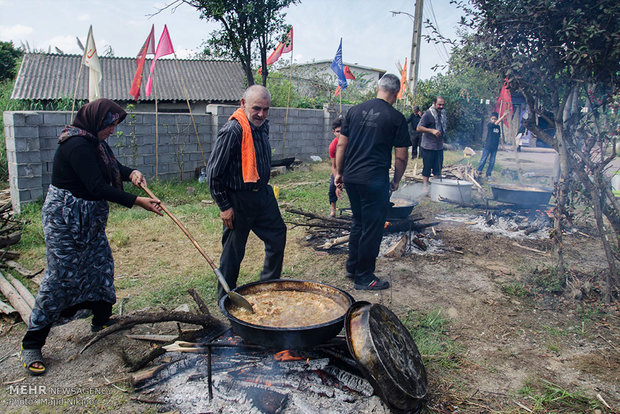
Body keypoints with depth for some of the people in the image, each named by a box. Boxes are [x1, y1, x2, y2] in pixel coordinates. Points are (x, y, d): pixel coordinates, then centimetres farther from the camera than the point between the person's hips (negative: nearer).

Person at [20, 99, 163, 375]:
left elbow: (114, 167, 17)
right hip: (64, 221, -10)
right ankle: (31, 345, 10)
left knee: (101, 267, 13)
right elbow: (97, 187, -27)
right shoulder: (76, 145, -22)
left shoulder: (96, 143, 9)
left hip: (90, 223, 10)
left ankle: (101, 319, 31)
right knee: (60, 277, -4)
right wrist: (137, 202, -25)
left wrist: (132, 173, -7)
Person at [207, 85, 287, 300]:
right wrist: (224, 206, -15)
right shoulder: (232, 131, -20)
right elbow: (213, 172, -18)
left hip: (263, 194, 8)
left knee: (278, 235, 14)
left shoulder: (262, 125, 6)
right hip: (239, 199, -8)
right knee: (233, 250, 4)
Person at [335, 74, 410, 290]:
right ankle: (364, 278, 15)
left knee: (358, 223, 21)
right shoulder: (396, 118, -4)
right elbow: (401, 156, -4)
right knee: (372, 229, 5)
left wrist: (339, 172, 17)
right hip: (375, 180, -6)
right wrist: (396, 181, 10)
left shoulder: (355, 110, 9)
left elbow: (341, 144, 10)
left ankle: (352, 268, 30)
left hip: (351, 177, 6)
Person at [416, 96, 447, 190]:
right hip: (428, 147, -6)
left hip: (439, 146, 6)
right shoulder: (428, 114, -11)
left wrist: (442, 138, 18)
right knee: (427, 168, 0)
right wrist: (432, 131, -27)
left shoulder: (443, 114, 10)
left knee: (438, 169, 10)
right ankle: (425, 188, 11)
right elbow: (419, 128, -18)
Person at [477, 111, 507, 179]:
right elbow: (496, 123, -23)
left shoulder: (498, 127, 11)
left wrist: (501, 144, 18)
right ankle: (478, 171, 9)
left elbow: (498, 137, 19)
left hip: (495, 147, 5)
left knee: (492, 162, 6)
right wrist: (503, 116, -25)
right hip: (488, 146, -5)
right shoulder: (489, 125, -5)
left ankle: (488, 175, 14)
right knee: (483, 160, -5)